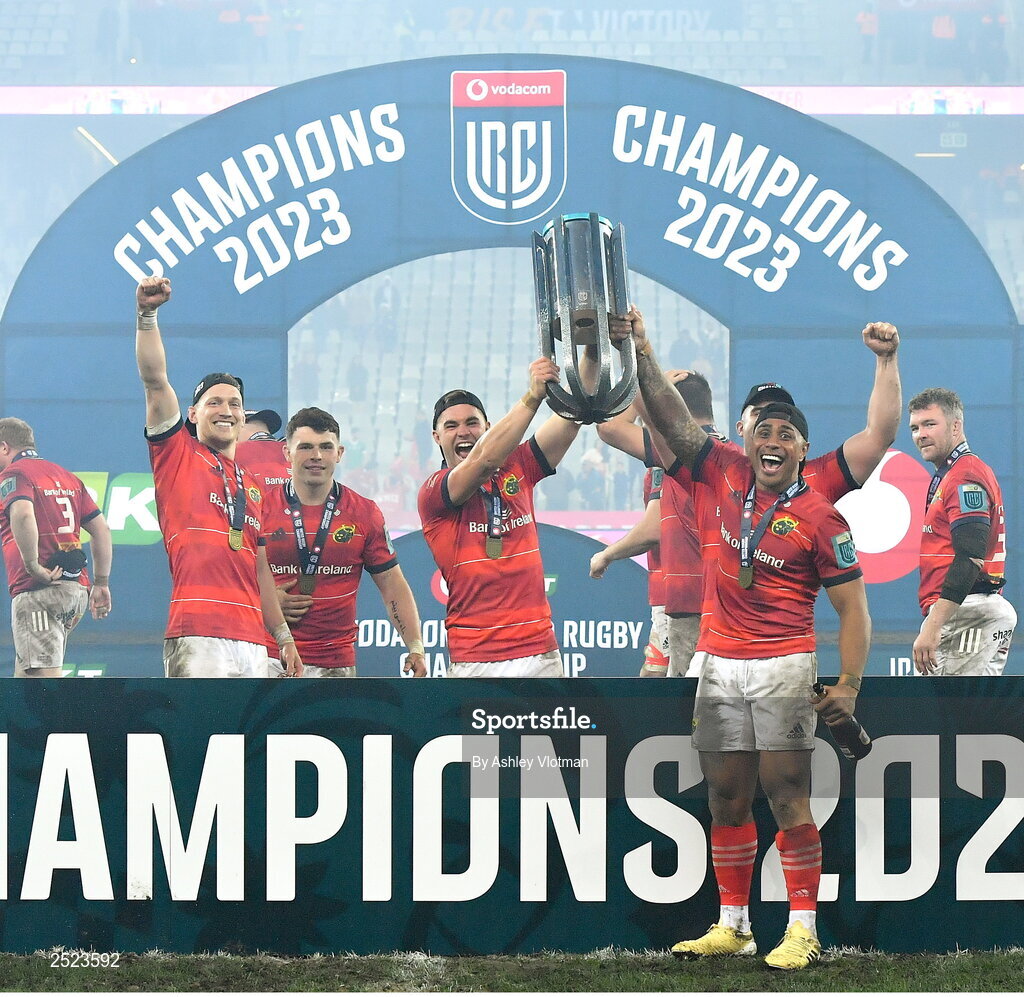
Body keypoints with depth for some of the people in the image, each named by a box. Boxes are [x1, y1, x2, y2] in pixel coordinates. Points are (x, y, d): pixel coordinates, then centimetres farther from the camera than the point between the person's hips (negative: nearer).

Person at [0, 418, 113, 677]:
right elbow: (101, 529, 20)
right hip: (77, 589, 8)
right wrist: (101, 584, 20)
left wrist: (33, 566, -19)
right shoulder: (66, 476, 23)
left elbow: (23, 515, -24)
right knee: (26, 675, 16)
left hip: (37, 590, -8)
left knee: (45, 675, -12)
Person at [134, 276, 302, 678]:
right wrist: (147, 314, -10)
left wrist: (284, 637, 24)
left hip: (251, 638, 7)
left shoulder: (252, 487, 26)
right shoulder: (178, 455, 11)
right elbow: (154, 380, -1)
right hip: (198, 633, -6)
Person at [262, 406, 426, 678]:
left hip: (337, 663, 2)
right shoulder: (261, 508, 3)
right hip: (272, 659, -2)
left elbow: (392, 586, 10)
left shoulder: (364, 513, 7)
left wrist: (415, 648, -1)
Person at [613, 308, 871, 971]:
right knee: (727, 799, 8)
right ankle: (733, 927, 15)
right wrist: (643, 356, -7)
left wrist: (849, 684, -13)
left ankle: (803, 931, -4)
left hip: (784, 667, -5)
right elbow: (675, 422, 5)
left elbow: (852, 605, -5)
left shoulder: (819, 517, -6)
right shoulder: (728, 475, 6)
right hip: (720, 663, 5)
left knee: (788, 799, -7)